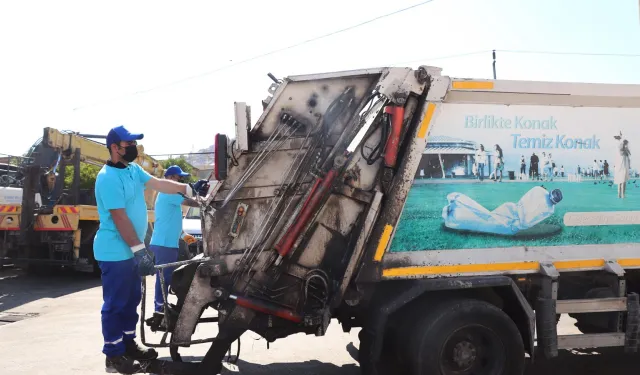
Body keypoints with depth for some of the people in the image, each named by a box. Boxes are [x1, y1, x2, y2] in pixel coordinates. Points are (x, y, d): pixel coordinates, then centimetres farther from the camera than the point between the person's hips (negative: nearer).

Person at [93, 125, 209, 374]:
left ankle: (128, 344, 28)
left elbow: (158, 184, 11)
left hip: (131, 251, 10)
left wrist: (188, 189, 0)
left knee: (132, 299, 17)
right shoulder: (108, 178, -21)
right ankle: (113, 355, 6)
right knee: (115, 303, -2)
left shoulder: (133, 169, 8)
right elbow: (119, 217, -24)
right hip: (115, 253, -10)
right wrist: (139, 249, -25)